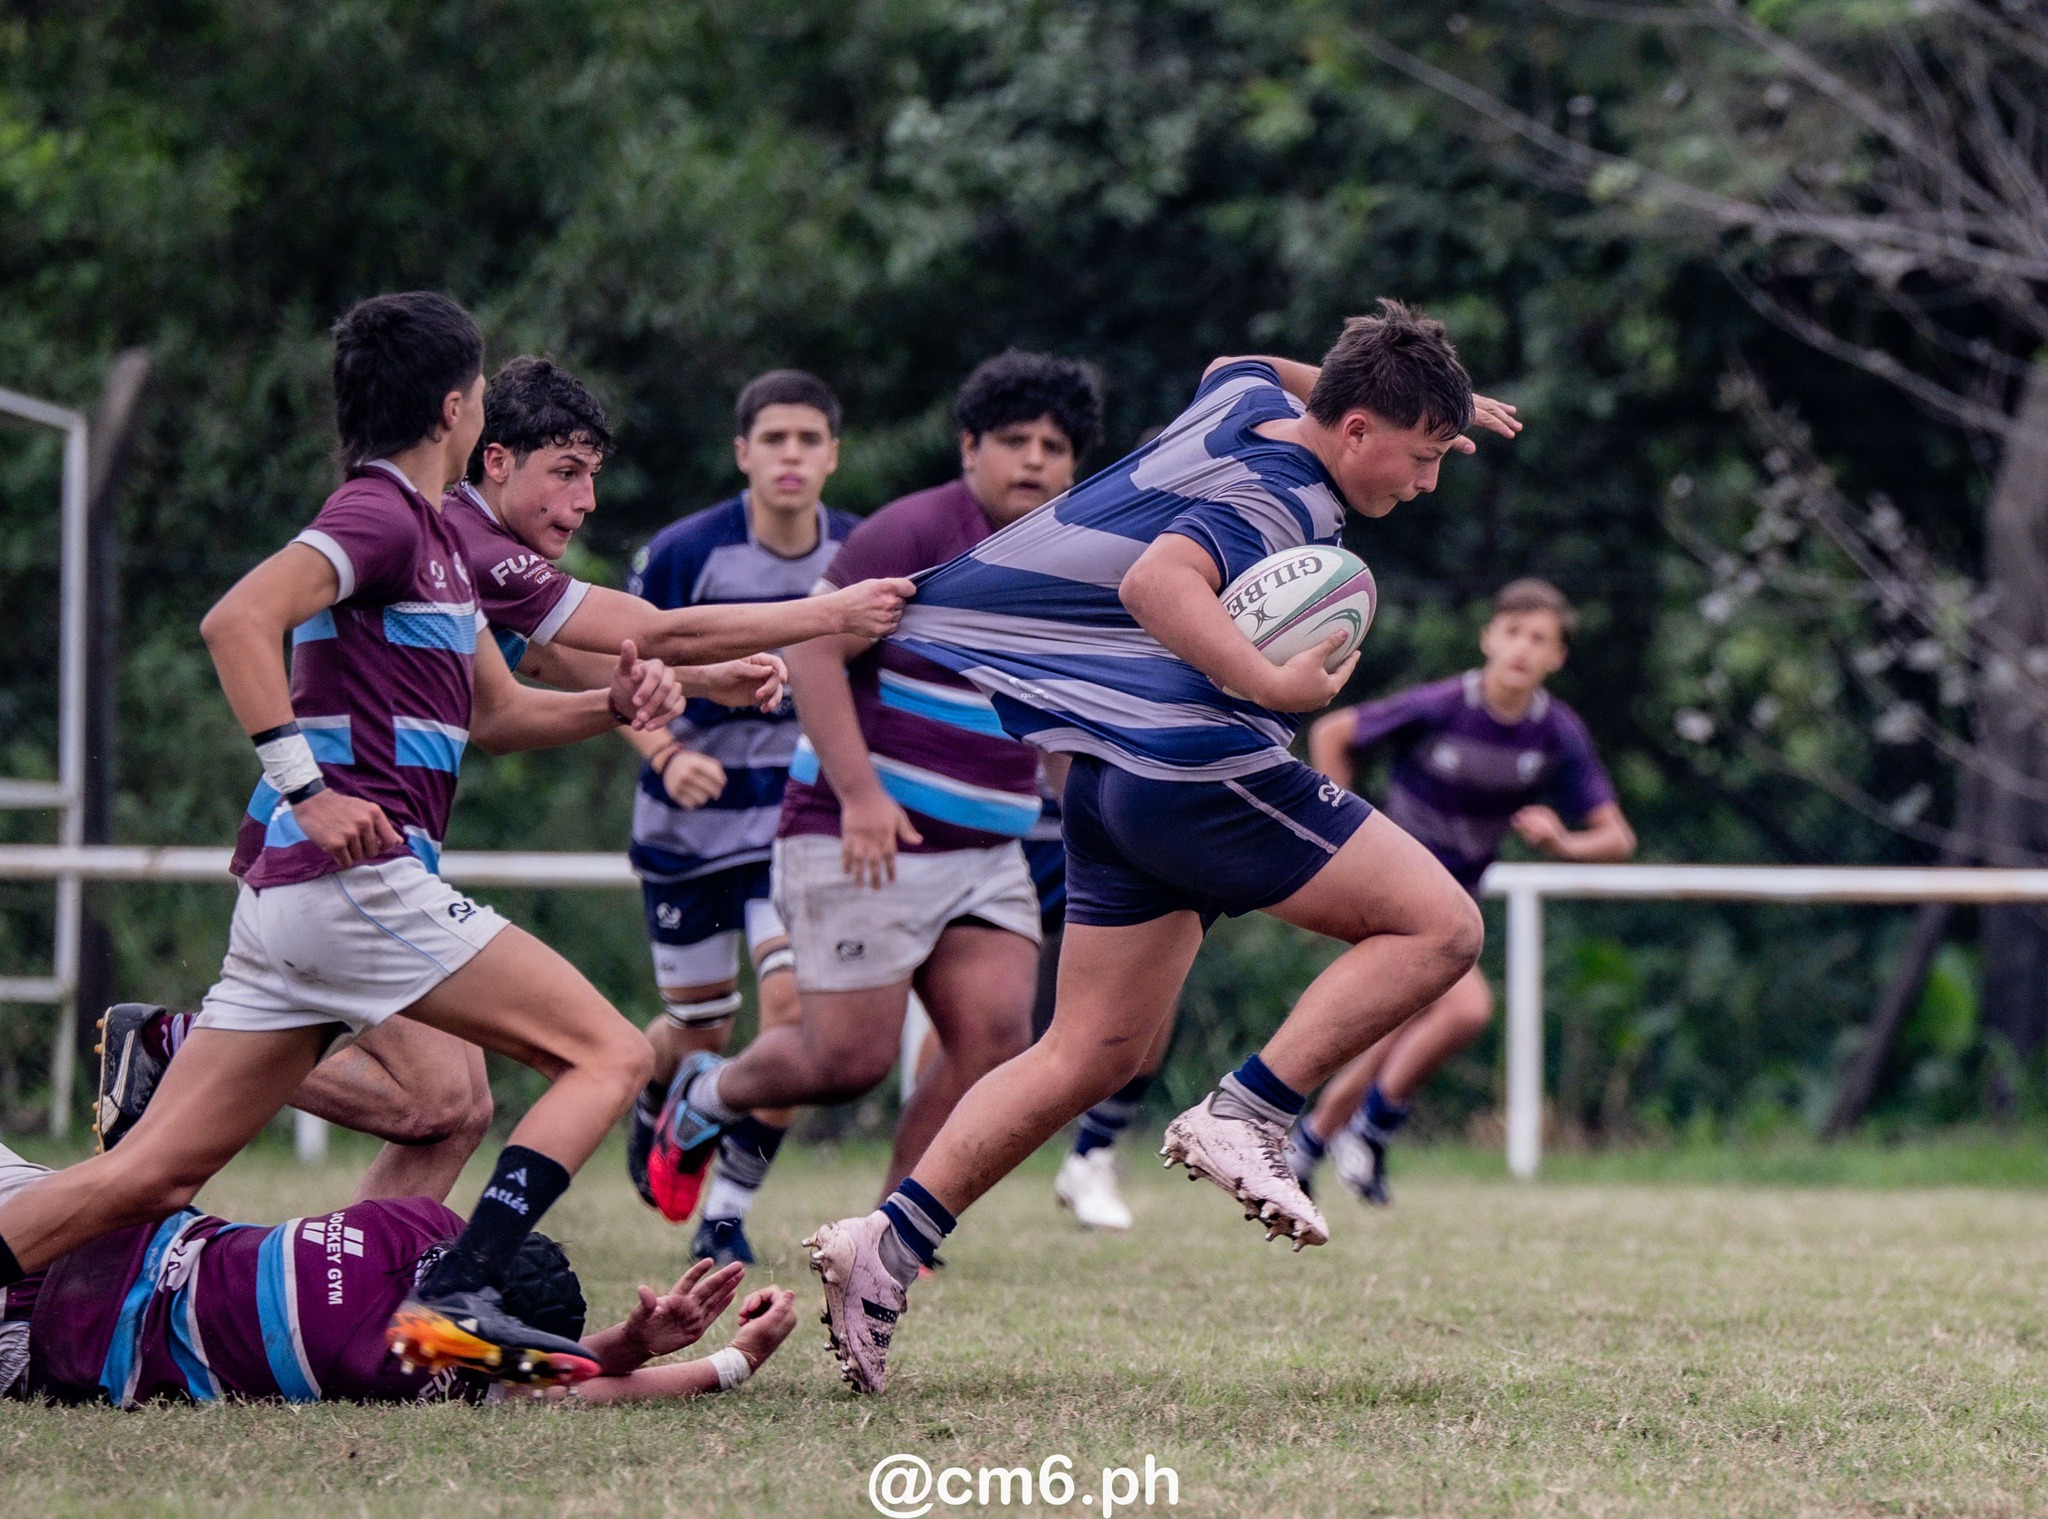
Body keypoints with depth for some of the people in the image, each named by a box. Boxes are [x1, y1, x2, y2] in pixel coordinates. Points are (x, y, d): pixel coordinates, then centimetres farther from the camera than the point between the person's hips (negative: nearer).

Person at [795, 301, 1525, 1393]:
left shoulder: (1251, 398, 13)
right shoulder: (1277, 500, -14)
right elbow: (1157, 580, -31)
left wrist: (1414, 401, 38)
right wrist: (1272, 684, -37)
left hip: (1108, 773, 10)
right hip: (1202, 764, -10)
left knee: (1093, 1052, 12)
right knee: (1438, 926, -4)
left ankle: (890, 1240, 1)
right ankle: (1245, 1115, -11)